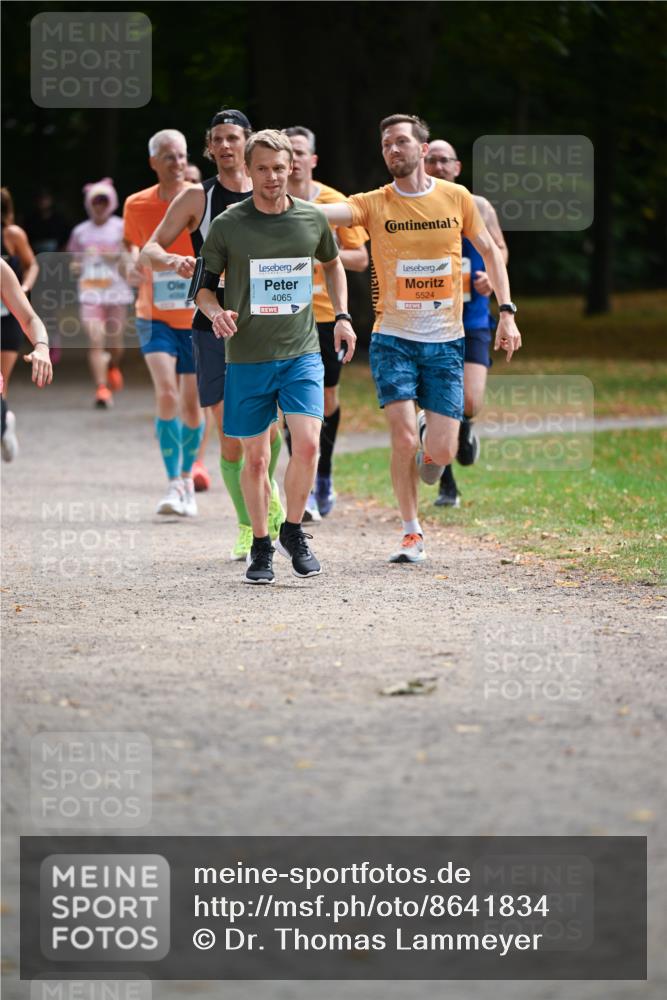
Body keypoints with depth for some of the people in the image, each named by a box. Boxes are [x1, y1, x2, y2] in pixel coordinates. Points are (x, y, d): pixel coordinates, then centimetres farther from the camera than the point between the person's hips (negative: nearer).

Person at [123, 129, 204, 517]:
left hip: (198, 316, 0)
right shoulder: (137, 205, -2)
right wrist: (135, 261, -4)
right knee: (166, 393, -18)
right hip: (155, 314, 0)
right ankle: (174, 484, -14)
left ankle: (188, 478, 27)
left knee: (191, 402, 6)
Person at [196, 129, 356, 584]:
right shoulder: (228, 225, -4)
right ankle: (261, 546, 21)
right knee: (256, 458, 4)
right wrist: (216, 312, -17)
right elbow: (204, 286, 4)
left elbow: (333, 262, 23)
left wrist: (342, 316, 14)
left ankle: (293, 530, 7)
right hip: (247, 358, -1)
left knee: (307, 444, -15)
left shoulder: (312, 218, 3)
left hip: (302, 352, 1)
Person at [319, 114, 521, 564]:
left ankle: (430, 436, 35)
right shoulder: (375, 205, -5)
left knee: (442, 453, -3)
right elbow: (327, 212, -22)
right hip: (393, 338, -1)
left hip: (445, 341, 1)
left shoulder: (456, 198, 0)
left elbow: (489, 251, 11)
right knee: (404, 440, -13)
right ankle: (412, 533, 7)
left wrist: (507, 312, 5)